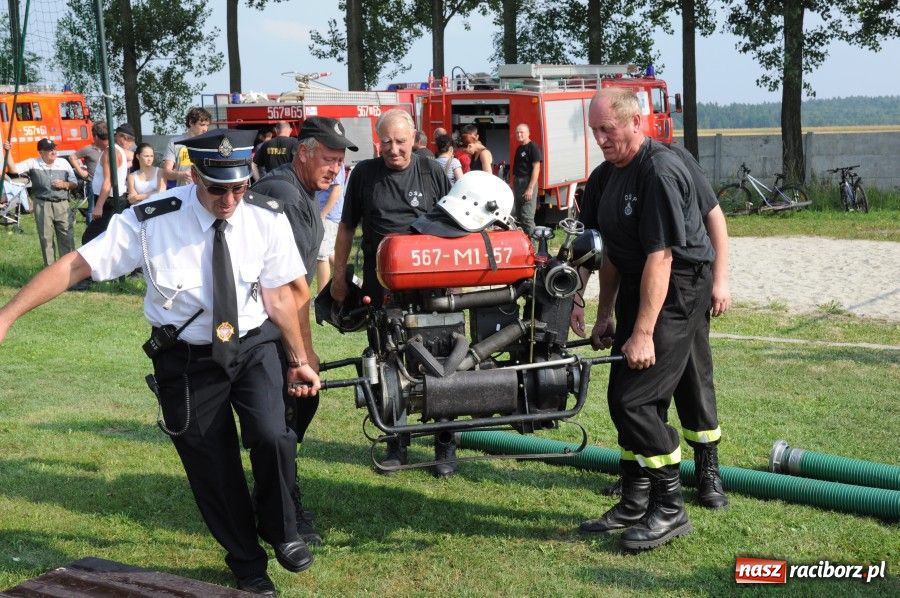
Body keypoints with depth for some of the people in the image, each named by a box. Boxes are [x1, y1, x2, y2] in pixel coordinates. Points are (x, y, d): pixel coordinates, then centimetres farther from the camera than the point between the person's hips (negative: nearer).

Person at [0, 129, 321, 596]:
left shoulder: (267, 218, -11)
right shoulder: (151, 221, -19)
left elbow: (278, 295, 0)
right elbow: (77, 265, -18)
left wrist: (300, 360, 6)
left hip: (253, 349, 1)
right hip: (187, 359, -1)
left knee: (271, 437, -20)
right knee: (210, 466, 8)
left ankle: (281, 532, 11)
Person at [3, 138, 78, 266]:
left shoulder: (64, 163, 7)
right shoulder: (33, 163, 1)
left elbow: (74, 183, 12)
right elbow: (13, 169, -9)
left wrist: (64, 184, -7)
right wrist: (8, 152, -17)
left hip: (62, 204, 1)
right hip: (42, 206, -1)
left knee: (66, 237, 0)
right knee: (46, 238, 4)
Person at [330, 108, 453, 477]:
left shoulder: (432, 172, 4)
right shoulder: (364, 174, 6)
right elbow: (347, 227, 13)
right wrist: (339, 274, 13)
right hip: (380, 286, 1)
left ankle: (445, 445, 12)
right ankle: (397, 440, 20)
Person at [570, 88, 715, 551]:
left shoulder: (660, 171, -21)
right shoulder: (605, 177, 9)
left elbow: (660, 256, -25)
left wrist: (643, 333, -26)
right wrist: (604, 315, 11)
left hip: (677, 290, -9)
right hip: (635, 289, 9)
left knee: (637, 400, -13)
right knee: (621, 398, 10)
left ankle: (671, 510, 1)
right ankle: (635, 505, 22)